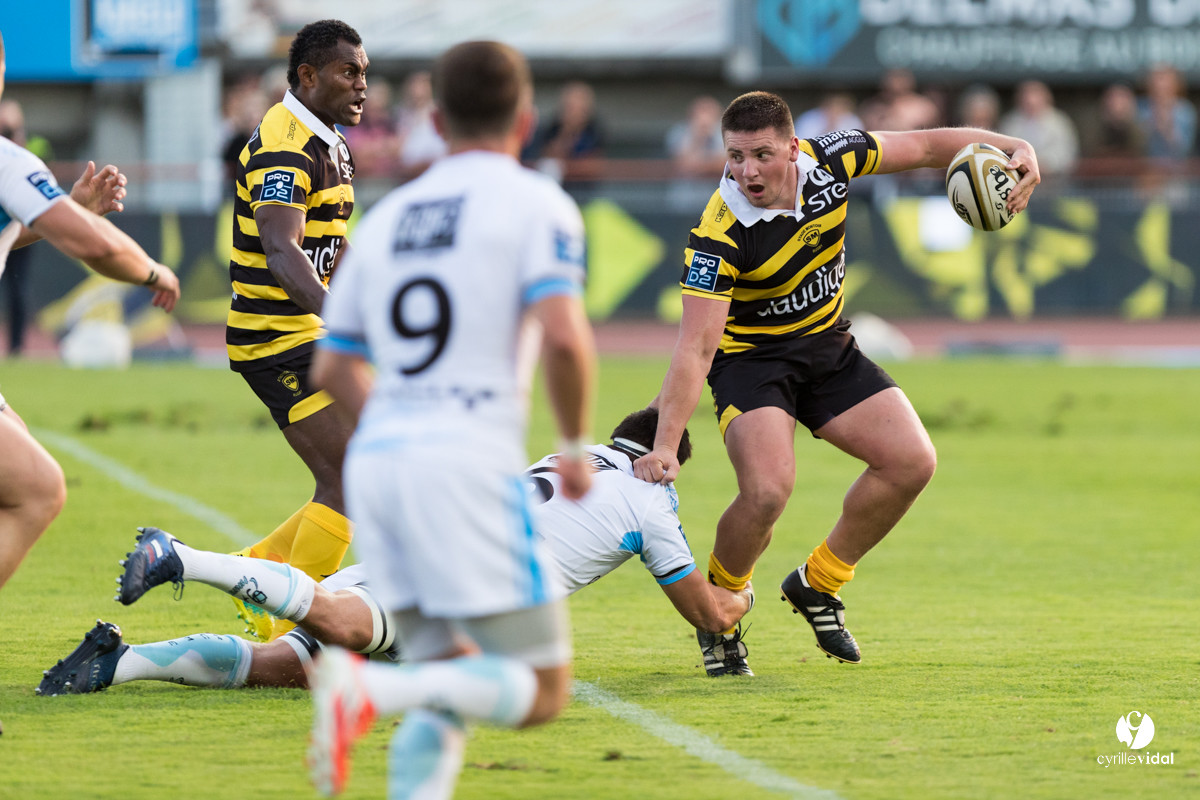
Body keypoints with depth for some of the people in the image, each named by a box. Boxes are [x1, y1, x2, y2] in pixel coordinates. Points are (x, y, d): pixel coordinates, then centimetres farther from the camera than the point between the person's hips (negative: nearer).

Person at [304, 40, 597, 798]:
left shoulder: (388, 216, 19)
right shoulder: (534, 203, 1)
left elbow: (334, 367, 23)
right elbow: (566, 337, -14)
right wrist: (577, 445, 1)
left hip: (377, 454, 6)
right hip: (468, 460, -6)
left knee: (447, 698, 14)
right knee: (541, 691, -2)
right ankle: (370, 688, -27)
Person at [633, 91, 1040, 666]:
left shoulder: (828, 161, -15)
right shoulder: (719, 235, -29)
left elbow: (927, 145, -1)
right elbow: (695, 348, -32)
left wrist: (1013, 148, -15)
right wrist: (665, 446, -41)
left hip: (828, 347, 6)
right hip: (750, 356, -6)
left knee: (913, 463, -5)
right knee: (767, 490, -28)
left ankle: (818, 584, 15)